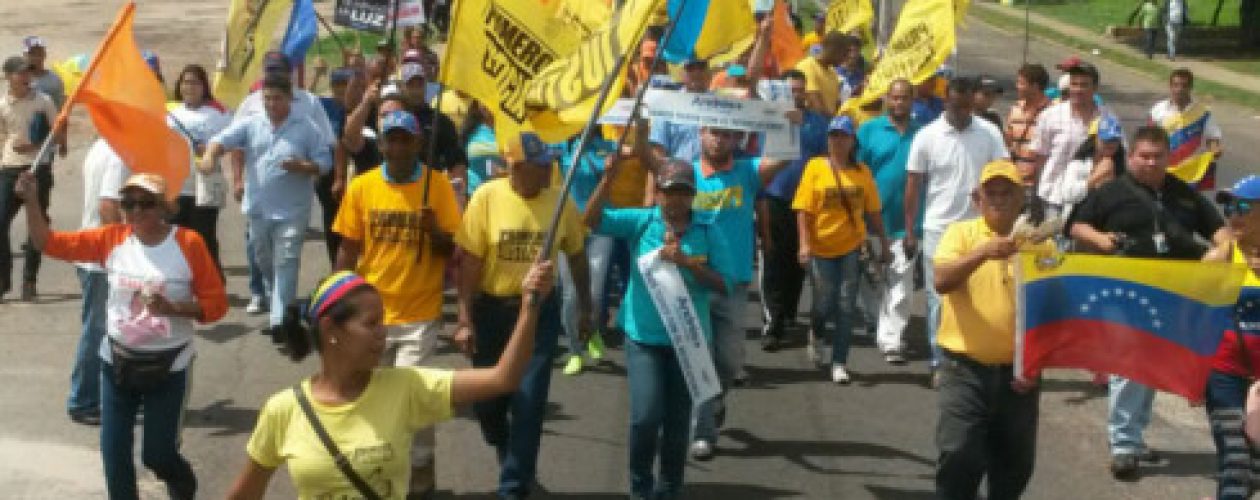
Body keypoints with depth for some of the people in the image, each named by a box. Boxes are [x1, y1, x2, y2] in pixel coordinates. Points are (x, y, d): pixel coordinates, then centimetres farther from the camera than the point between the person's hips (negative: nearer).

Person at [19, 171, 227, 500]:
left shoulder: (188, 243, -13)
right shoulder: (112, 239, -4)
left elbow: (216, 303, -10)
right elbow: (51, 243, -4)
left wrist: (173, 308, -25)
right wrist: (31, 201, -17)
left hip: (168, 367, -3)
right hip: (117, 363, 3)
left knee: (157, 453, 4)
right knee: (113, 450, 6)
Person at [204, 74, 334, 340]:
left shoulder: (307, 129, -5)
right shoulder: (250, 124, 3)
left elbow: (325, 162, -4)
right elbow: (222, 140, -6)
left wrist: (302, 167, -22)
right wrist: (210, 156, -27)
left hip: (291, 211, -4)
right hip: (258, 208, 4)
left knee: (286, 263, -7)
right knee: (263, 260, 20)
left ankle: (279, 320, -8)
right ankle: (277, 303, 42)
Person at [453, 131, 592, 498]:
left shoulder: (560, 200, -7)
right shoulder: (487, 197, -13)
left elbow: (576, 255, 7)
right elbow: (470, 261, -10)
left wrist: (585, 307, 13)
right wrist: (465, 319, -12)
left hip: (540, 309, 0)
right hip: (491, 308, 0)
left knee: (528, 402, -3)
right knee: (487, 399, 12)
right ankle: (506, 451, 45)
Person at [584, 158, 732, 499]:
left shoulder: (708, 234, -3)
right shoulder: (640, 221, -4)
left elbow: (722, 285, -8)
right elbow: (592, 219, -14)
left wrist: (686, 261, -21)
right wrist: (610, 176, -25)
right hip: (643, 336, -1)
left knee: (678, 423, 11)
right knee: (646, 416, -10)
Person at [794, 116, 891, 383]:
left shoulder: (862, 171, 0)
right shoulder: (815, 167, -5)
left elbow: (873, 211, 7)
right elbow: (804, 210, -7)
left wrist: (883, 243, 8)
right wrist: (805, 244, -15)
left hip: (851, 246, 1)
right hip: (821, 247, -1)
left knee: (846, 306, 0)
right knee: (824, 303, 3)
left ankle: (839, 363, 8)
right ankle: (814, 334, 37)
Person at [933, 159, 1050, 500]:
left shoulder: (1040, 244, 5)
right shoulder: (961, 233, 0)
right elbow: (941, 281, -18)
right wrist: (984, 252, -31)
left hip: (1018, 373, 3)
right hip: (966, 369, -3)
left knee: (1016, 463, 12)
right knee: (959, 456, -10)